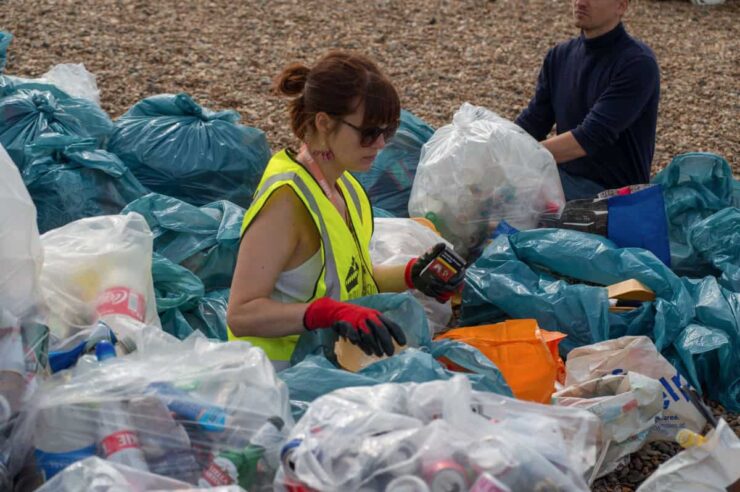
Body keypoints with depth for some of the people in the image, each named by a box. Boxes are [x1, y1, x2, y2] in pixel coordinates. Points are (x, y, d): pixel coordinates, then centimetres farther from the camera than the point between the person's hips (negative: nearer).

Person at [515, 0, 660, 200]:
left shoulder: (637, 63, -17)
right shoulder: (560, 55, 5)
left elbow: (590, 137, -26)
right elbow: (532, 122, 6)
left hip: (613, 192, -6)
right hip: (562, 176, 6)